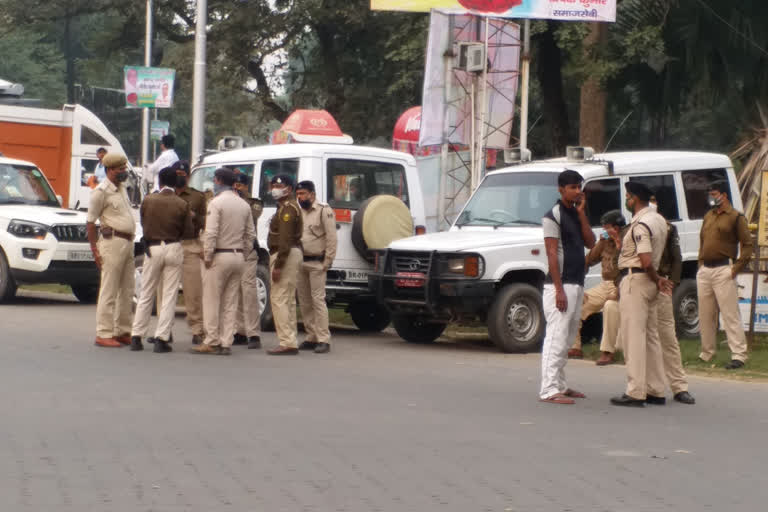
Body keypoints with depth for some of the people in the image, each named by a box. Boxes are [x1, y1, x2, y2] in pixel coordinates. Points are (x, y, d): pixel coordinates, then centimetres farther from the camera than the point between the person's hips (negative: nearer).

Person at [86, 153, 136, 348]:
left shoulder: (121, 188, 15)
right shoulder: (101, 191, -9)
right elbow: (90, 222, -9)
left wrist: (131, 241, 16)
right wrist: (95, 250, -13)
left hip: (128, 242, 8)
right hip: (112, 242, -8)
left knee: (127, 291, 11)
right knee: (109, 291, -6)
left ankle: (122, 331, 18)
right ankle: (104, 334, -3)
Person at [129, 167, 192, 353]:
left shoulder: (148, 200, -3)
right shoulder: (182, 205, -6)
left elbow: (143, 223, 7)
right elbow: (187, 230, -3)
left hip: (153, 248, 1)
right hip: (173, 249, -1)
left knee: (146, 295, 11)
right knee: (169, 296, 2)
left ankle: (136, 337, 9)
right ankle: (161, 338, -4)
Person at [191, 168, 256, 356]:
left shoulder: (217, 203, -10)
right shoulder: (244, 205, 11)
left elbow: (211, 233, -17)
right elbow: (250, 234, 12)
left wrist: (207, 257, -10)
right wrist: (243, 255, 16)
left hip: (220, 256, -6)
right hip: (238, 256, 6)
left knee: (212, 300, 0)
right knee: (230, 302, 8)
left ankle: (212, 342, -1)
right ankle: (226, 343, 7)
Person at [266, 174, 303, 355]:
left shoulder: (287, 208, -14)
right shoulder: (287, 207, 20)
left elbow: (285, 239, -22)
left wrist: (278, 264, -25)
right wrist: (277, 261, 20)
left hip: (286, 255, -11)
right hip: (292, 253, 11)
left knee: (279, 298, -12)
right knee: (288, 300, 13)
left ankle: (287, 342, -15)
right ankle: (291, 342, 16)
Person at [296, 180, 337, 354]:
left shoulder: (324, 211, -6)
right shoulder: (299, 212, 16)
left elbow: (331, 238, -10)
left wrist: (328, 261, -14)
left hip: (316, 263, -7)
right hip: (300, 262, 7)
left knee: (318, 300, -12)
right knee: (304, 302, 8)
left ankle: (323, 340, -13)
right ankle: (311, 338, 14)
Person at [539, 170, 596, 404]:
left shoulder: (577, 214, 15)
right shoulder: (553, 216, -10)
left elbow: (590, 243, 6)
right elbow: (552, 254, -15)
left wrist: (581, 214, -2)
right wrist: (559, 289, -20)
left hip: (577, 284, 9)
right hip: (561, 285, -9)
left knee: (566, 339, 14)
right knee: (556, 338, -11)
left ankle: (560, 386, 21)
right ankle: (549, 390, -12)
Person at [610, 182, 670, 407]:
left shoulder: (640, 225, -17)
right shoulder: (659, 220, 14)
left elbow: (646, 261, -24)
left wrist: (656, 279, -9)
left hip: (635, 280, -10)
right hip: (649, 281, 10)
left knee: (634, 337, -7)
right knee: (651, 336, 13)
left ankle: (635, 393, -8)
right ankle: (656, 391, 16)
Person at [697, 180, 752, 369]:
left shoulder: (736, 217, -4)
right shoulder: (708, 216, 18)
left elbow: (747, 245, -7)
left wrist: (736, 268, -13)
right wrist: (701, 263, 14)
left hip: (723, 270, -7)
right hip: (705, 271, 7)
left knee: (730, 314, -9)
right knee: (705, 315, 11)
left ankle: (738, 355, -10)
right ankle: (706, 353, 20)